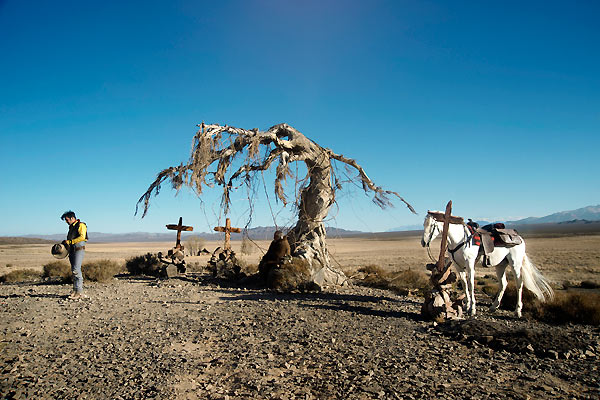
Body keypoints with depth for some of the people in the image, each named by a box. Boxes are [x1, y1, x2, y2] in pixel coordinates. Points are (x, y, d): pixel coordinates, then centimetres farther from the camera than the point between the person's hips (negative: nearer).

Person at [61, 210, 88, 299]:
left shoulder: (81, 225, -6)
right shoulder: (71, 227, 20)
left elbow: (82, 237, -18)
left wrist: (70, 241, -15)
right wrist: (65, 242, 10)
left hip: (79, 250, -9)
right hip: (72, 251, 9)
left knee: (76, 270, -14)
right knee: (73, 271, 9)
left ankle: (79, 292, -14)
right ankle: (75, 290, 14)